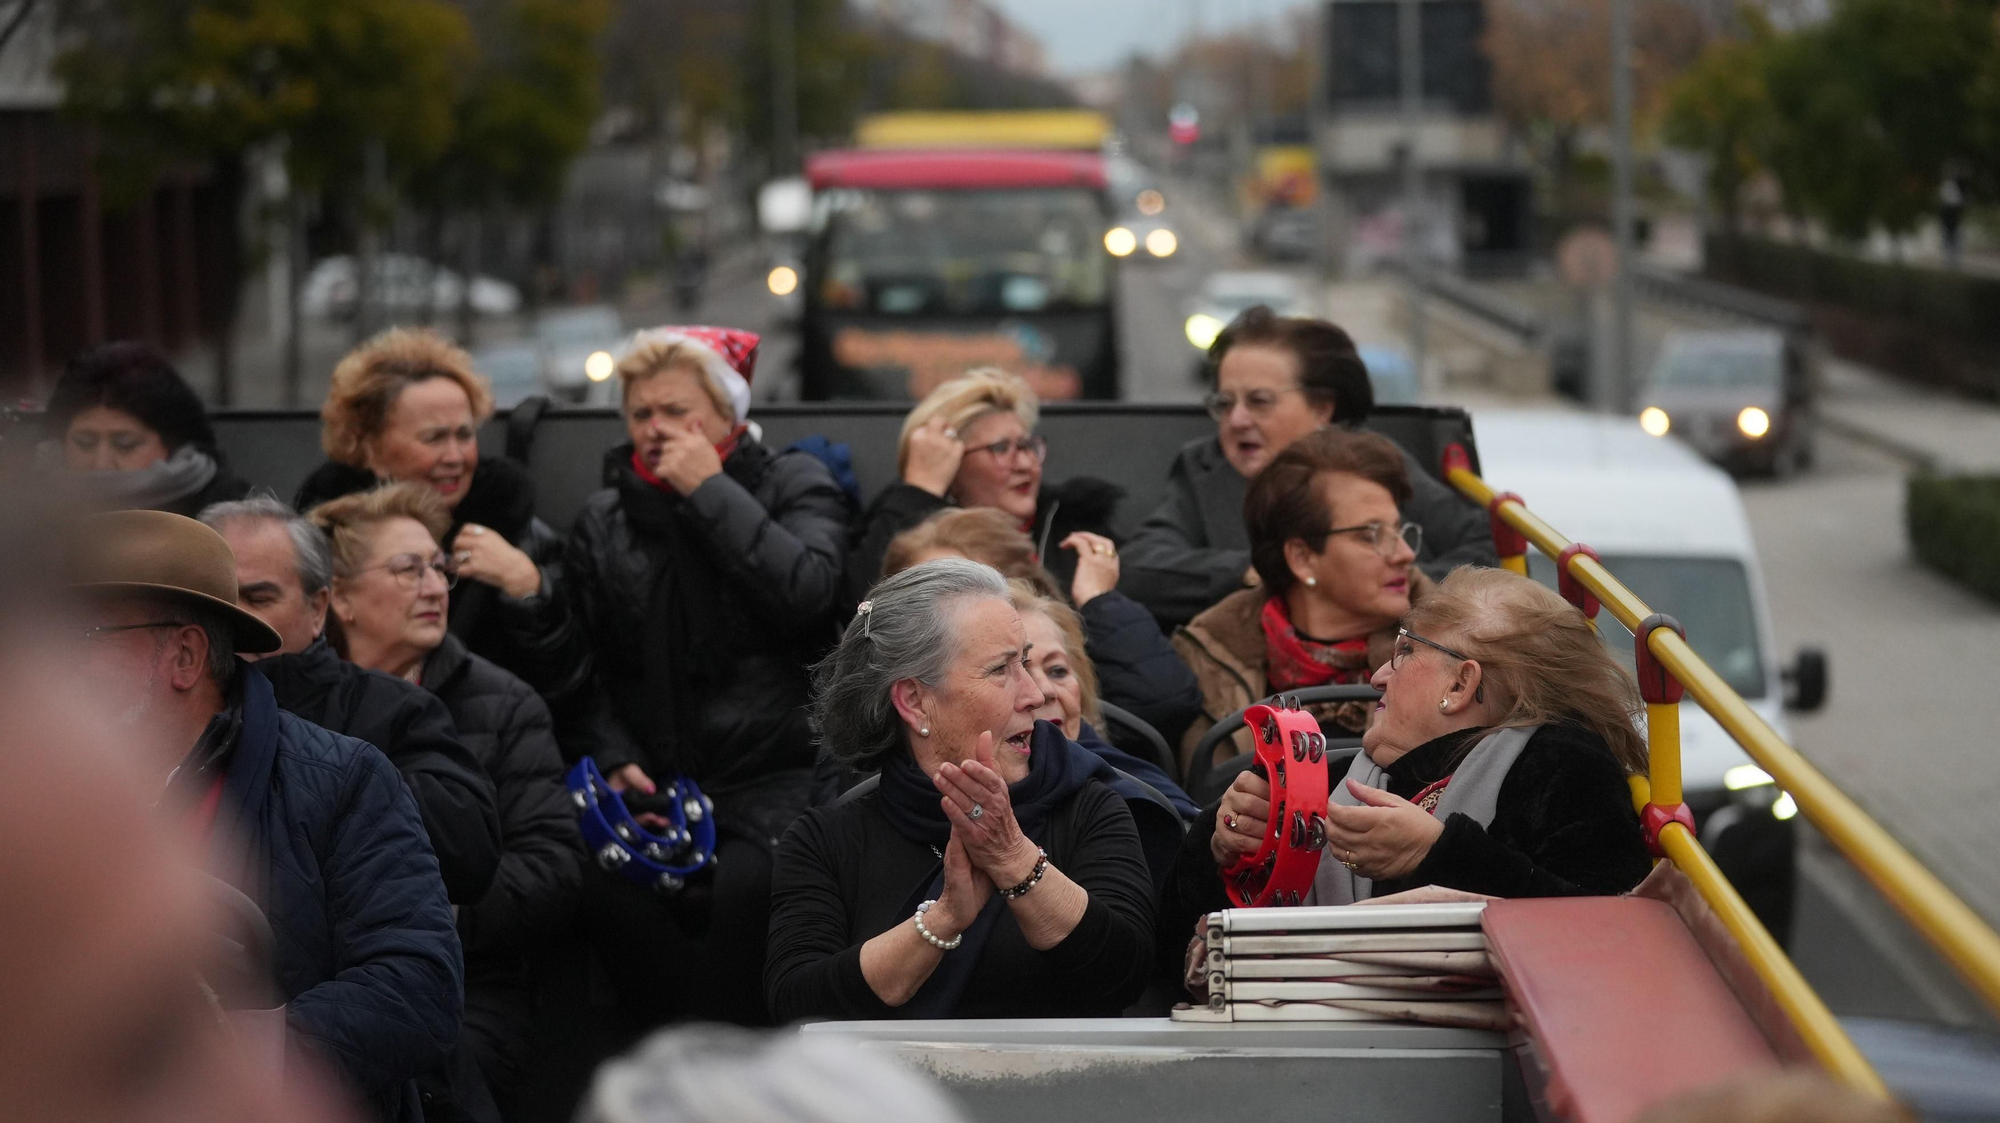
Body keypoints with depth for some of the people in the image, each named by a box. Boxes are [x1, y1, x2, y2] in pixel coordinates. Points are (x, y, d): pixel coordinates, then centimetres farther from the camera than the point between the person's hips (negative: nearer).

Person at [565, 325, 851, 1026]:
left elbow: (807, 593, -12)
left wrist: (710, 490, -8)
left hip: (775, 773, -3)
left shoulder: (795, 485, 9)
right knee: (611, 889, -31)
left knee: (750, 885, -35)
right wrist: (617, 758, -3)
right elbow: (589, 671, 17)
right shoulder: (603, 523, 18)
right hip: (657, 779, 3)